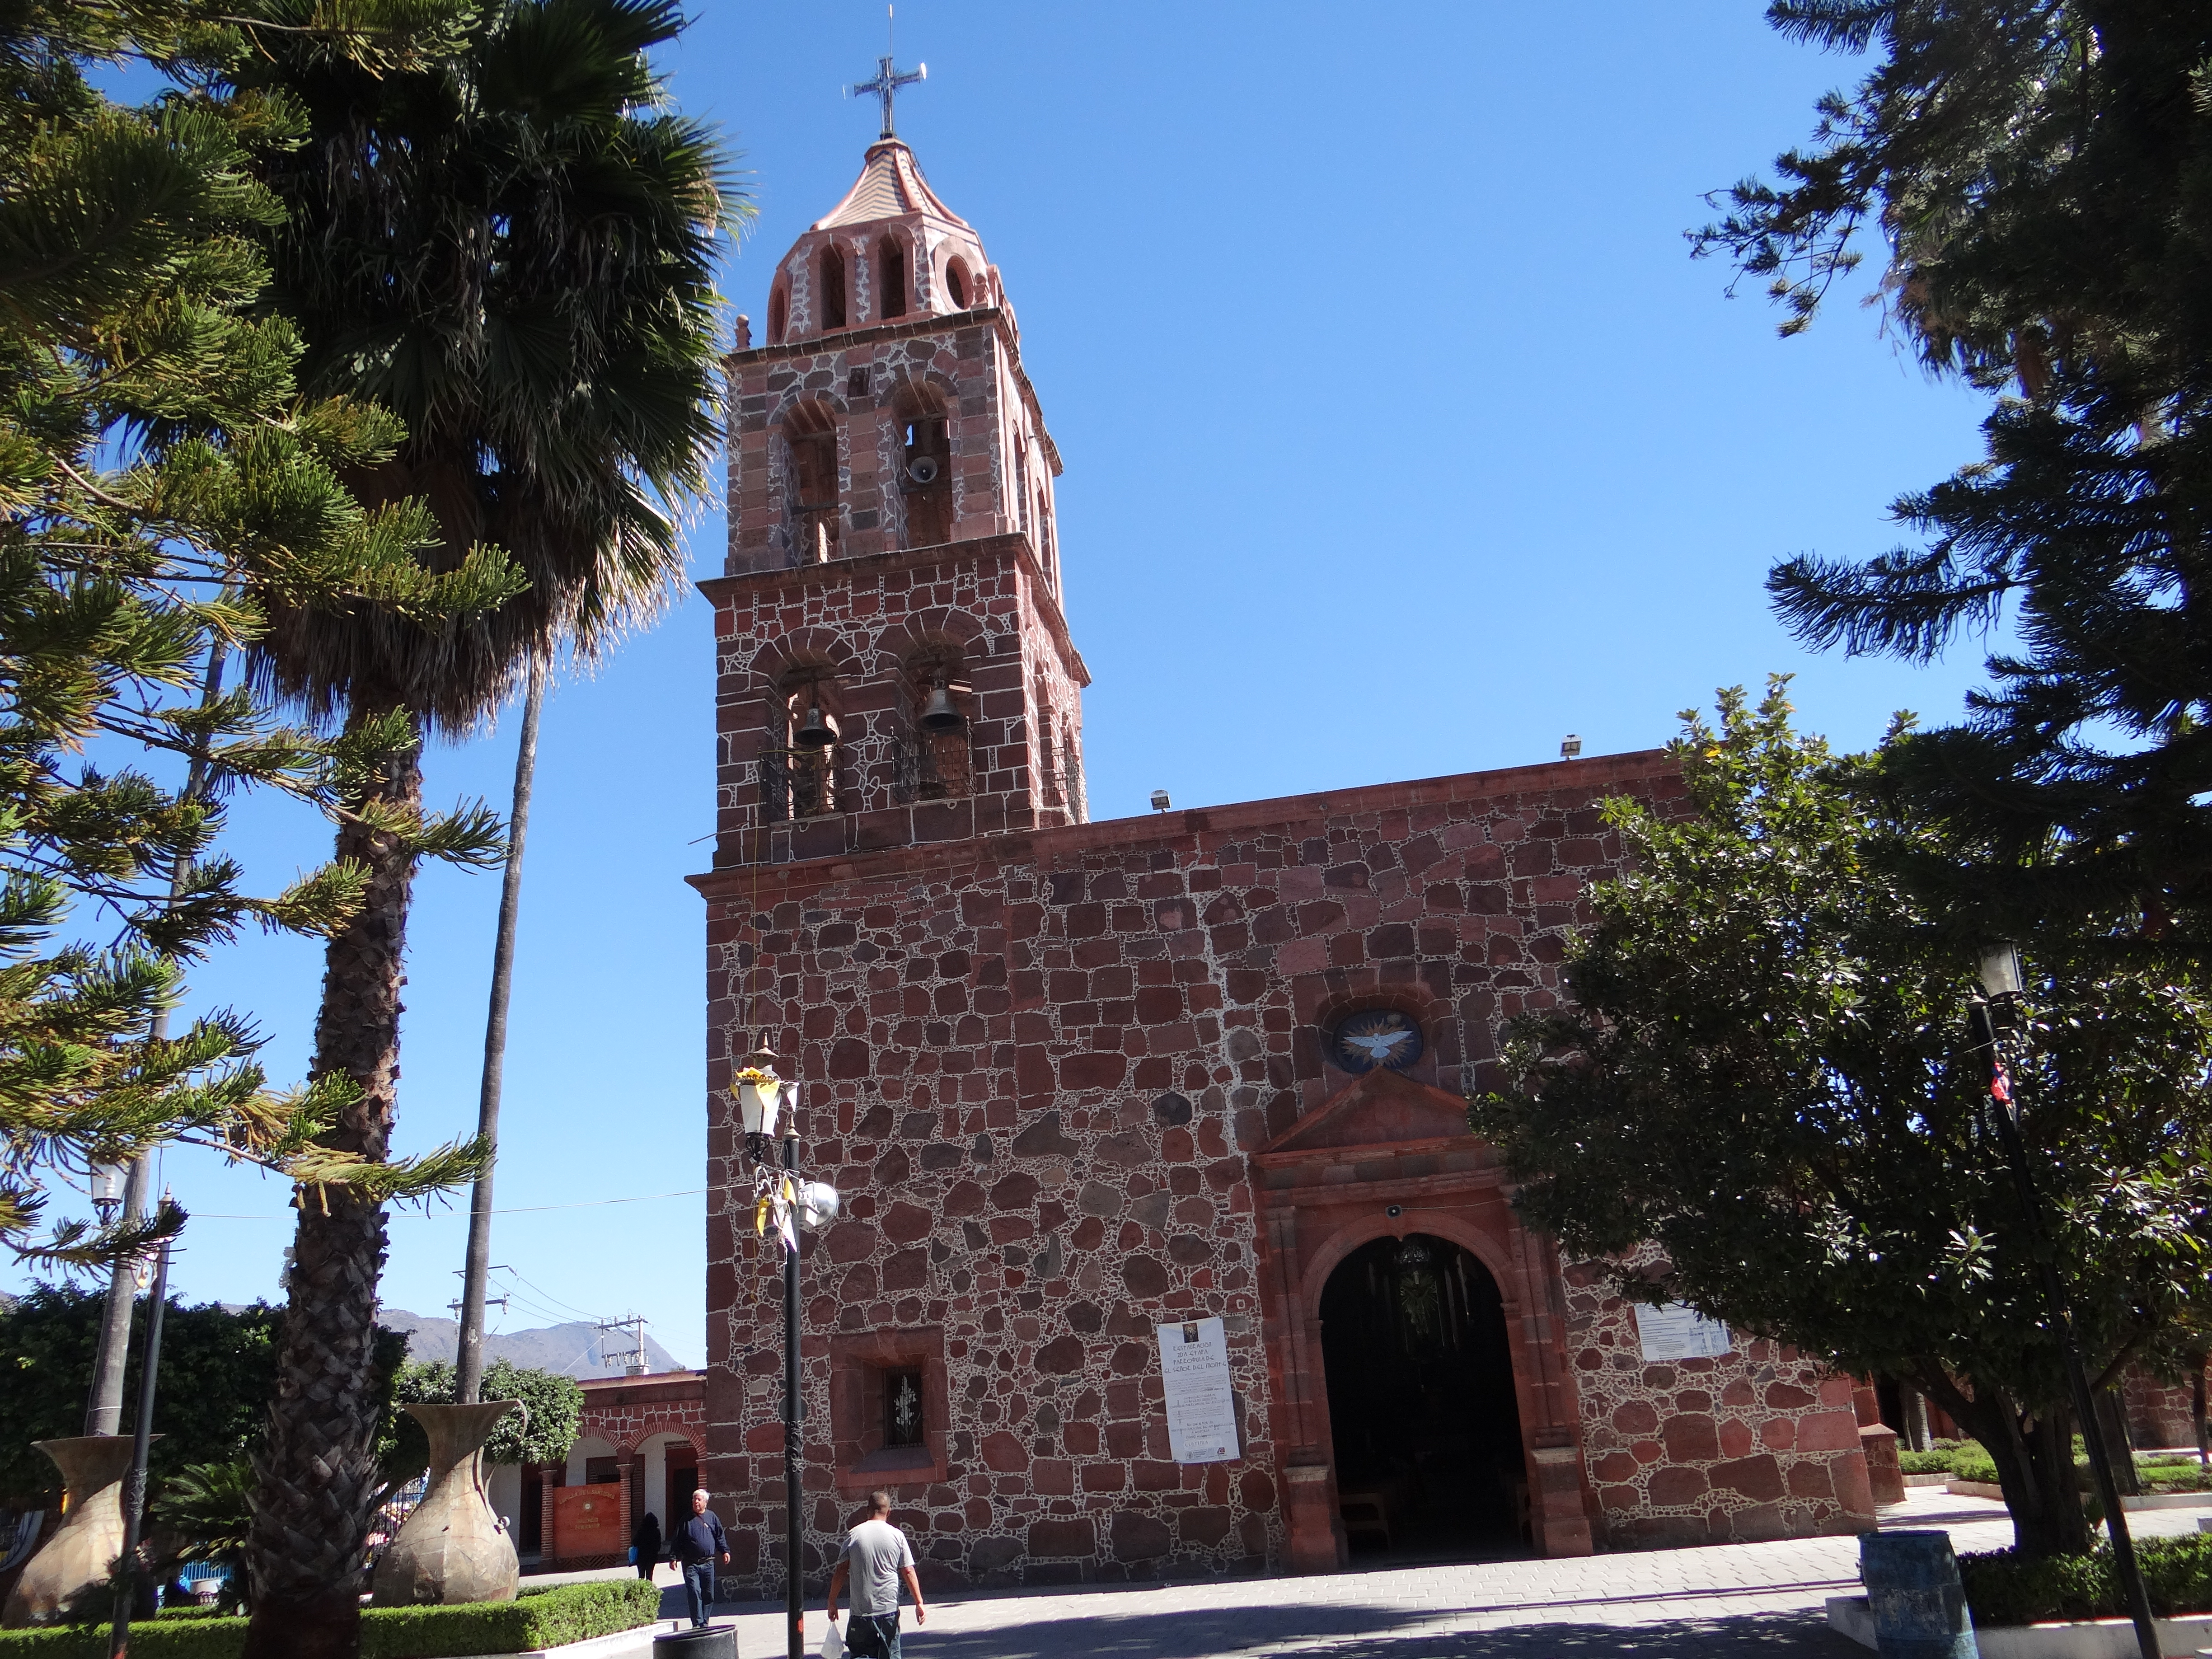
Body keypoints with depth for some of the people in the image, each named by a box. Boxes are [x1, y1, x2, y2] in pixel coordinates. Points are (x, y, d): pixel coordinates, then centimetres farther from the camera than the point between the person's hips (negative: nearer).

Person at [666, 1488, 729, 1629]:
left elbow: (720, 1536, 13)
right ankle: (697, 1623, -9)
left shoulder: (712, 1517, 9)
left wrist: (725, 1551, 3)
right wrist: (673, 1557, -3)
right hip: (690, 1564, -2)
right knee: (694, 1593, -11)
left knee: (708, 1594, 5)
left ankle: (704, 1623, 16)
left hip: (708, 1563, 2)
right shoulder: (686, 1520, 3)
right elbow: (676, 1540, 4)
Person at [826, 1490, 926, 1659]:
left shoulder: (853, 1535, -1)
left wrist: (832, 1603, 10)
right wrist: (919, 1603, 3)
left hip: (861, 1610, 0)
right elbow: (909, 1572, -1)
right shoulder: (897, 1536, -1)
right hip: (889, 1609, 0)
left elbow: (840, 1572, 0)